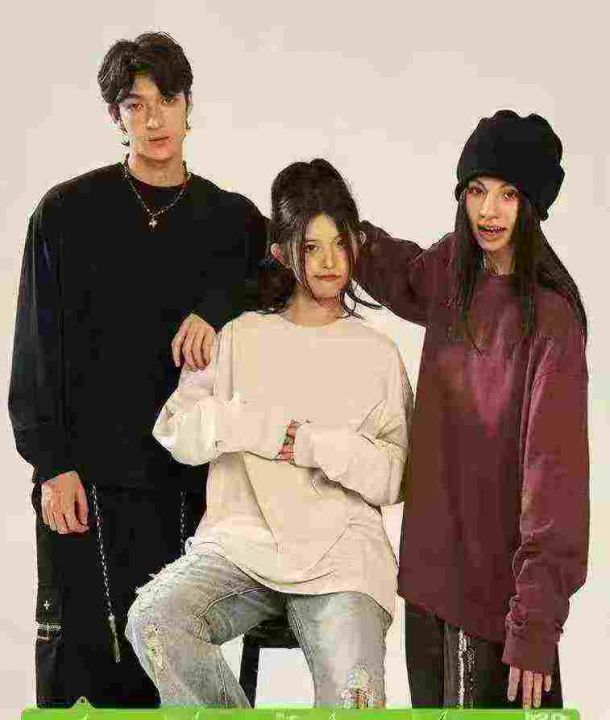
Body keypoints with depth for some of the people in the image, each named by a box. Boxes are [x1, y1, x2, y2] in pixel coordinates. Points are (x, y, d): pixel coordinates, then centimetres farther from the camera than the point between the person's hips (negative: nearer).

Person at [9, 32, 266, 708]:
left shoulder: (234, 219, 10)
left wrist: (216, 309, -7)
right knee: (78, 652, -3)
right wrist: (52, 463, -6)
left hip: (190, 475, 2)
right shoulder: (67, 212, 4)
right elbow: (37, 349, 2)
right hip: (86, 476, -2)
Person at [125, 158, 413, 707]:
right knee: (153, 623, -28)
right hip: (240, 542, 2)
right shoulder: (243, 337, 14)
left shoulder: (378, 354, 12)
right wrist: (261, 428, -7)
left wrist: (316, 445, -9)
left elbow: (395, 476, 5)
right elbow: (176, 429, 6)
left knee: (354, 693, -29)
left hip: (341, 555, -1)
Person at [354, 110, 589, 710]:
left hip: (498, 586, -7)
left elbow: (554, 469, -21)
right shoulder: (452, 271, 3)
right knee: (433, 703, 19)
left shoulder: (549, 315, -18)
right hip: (434, 563, 7)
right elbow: (401, 273, 28)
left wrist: (535, 625, -24)